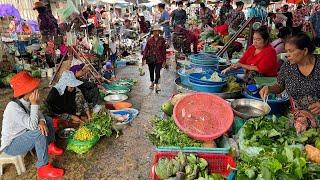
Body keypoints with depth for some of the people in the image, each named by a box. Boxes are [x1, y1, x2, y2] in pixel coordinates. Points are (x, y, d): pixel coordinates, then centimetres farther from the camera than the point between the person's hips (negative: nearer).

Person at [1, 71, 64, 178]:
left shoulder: (26, 101, -10)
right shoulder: (13, 107, -33)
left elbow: (38, 113, 2)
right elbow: (32, 125, -38)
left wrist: (41, 121, -21)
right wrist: (35, 104, -33)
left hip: (21, 135, 8)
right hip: (11, 145, -8)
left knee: (48, 120, 8)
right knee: (39, 133, -31)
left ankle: (49, 146, 24)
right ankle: (43, 168, -19)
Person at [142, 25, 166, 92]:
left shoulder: (162, 40, 0)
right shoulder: (150, 40, 1)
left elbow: (163, 50, 2)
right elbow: (146, 49, 4)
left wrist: (164, 60, 1)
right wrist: (144, 58, 1)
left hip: (159, 59, -2)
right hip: (150, 58, 2)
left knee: (157, 71, -11)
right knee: (151, 71, 14)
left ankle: (156, 84, -5)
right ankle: (152, 82, 34)